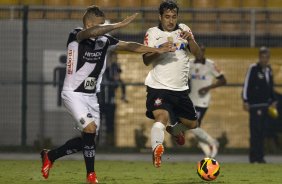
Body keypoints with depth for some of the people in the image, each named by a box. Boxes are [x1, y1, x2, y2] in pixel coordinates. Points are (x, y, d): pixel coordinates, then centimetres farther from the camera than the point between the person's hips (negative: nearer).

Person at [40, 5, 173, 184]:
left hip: (91, 95, 7)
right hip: (74, 93, -7)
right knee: (90, 128, -22)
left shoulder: (104, 40, 2)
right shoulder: (75, 36, -15)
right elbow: (91, 33, -36)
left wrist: (156, 50, -2)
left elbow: (130, 46, 6)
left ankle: (50, 156, 26)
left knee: (87, 139, 6)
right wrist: (120, 25, -39)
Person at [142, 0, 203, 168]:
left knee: (192, 124, 18)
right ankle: (157, 151, -46)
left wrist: (190, 39, -21)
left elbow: (198, 54, -2)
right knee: (162, 116, -31)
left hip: (181, 89, 5)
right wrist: (161, 49, -30)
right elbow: (146, 60, -12)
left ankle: (175, 130, 50)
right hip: (159, 87, -5)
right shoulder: (153, 33, -2)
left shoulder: (184, 30, 7)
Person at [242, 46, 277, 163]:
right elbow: (246, 85, -7)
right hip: (255, 104, -6)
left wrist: (273, 100, 19)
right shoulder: (253, 69, -6)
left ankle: (259, 156, 10)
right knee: (255, 131, -9)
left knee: (261, 131, 7)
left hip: (266, 104, 6)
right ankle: (254, 157, -8)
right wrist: (245, 101, -11)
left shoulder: (268, 69, 14)